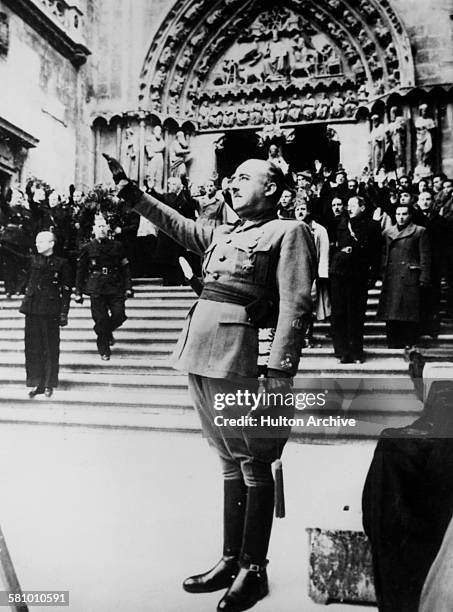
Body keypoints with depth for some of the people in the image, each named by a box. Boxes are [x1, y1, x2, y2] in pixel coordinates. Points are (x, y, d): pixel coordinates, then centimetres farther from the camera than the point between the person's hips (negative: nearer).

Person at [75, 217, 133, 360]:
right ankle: (104, 351, 13)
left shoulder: (116, 246, 8)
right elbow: (80, 271, 6)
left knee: (119, 315, -7)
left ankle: (108, 331, 27)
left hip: (115, 287, 2)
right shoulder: (88, 248, 4)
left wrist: (128, 287, 3)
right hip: (96, 289, -1)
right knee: (101, 320, -2)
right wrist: (78, 292, 3)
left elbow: (125, 268, 10)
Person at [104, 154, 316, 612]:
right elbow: (176, 224, 30)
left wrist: (280, 371, -18)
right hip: (200, 353, 8)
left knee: (252, 464, 3)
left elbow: (295, 305, -11)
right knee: (229, 462, 15)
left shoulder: (287, 232, -2)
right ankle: (230, 561, 25)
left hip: (239, 357, -7)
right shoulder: (222, 235, 21)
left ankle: (253, 570, 15)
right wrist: (128, 190, 26)